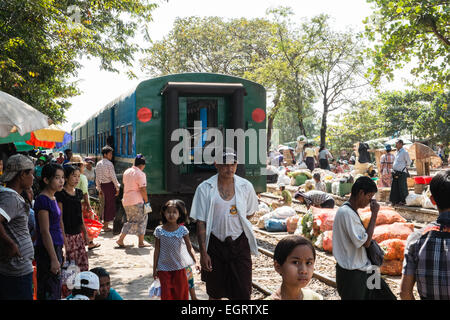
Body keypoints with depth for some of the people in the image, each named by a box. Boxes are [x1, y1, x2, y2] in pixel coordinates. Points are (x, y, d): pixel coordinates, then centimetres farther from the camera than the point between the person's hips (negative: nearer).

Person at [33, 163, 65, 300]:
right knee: (50, 292, -5)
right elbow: (45, 232, -19)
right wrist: (54, 259, -20)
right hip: (46, 251, -10)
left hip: (56, 247, 10)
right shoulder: (42, 200, -16)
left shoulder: (53, 198, 12)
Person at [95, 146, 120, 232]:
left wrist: (99, 188, 20)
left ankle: (104, 222, 28)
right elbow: (113, 177, -15)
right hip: (109, 185, -7)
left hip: (103, 185, 7)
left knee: (106, 204, 21)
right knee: (110, 205, 2)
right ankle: (106, 226, 6)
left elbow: (97, 178, 12)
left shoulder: (98, 164, 8)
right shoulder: (109, 164, -14)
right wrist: (117, 188, -7)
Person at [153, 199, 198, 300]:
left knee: (181, 293, 8)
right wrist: (155, 269, 3)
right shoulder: (159, 230, -6)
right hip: (164, 268, 0)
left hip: (179, 267, 0)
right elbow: (157, 250, 1)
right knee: (166, 294, 4)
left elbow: (189, 248, -3)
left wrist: (196, 262, -16)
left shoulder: (182, 230, -6)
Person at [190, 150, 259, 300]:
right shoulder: (205, 188, -6)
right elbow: (201, 223, -6)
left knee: (243, 293, -1)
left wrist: (234, 224, 4)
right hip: (215, 244, 0)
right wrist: (203, 252, -10)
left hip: (239, 244, 1)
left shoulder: (246, 186, -1)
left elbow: (250, 212, 15)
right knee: (215, 293, 12)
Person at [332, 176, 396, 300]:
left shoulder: (351, 211, 11)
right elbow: (365, 242, -23)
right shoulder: (346, 213, -22)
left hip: (363, 270, 10)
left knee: (387, 297, 12)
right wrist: (374, 214, -18)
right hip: (351, 274, -10)